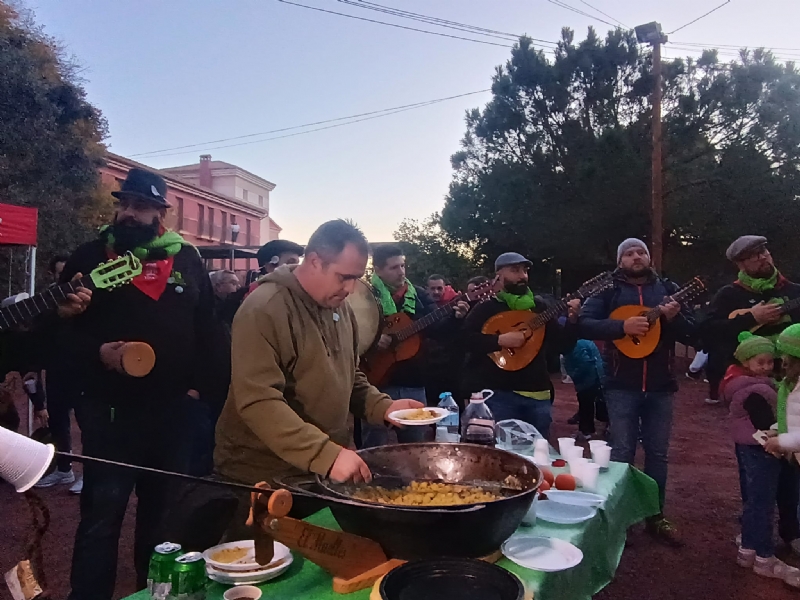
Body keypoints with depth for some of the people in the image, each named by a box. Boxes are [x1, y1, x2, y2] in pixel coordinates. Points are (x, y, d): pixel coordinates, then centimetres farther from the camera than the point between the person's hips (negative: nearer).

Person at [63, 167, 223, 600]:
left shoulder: (187, 260, 6)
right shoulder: (90, 256, 0)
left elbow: (207, 329, 8)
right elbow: (58, 326, -1)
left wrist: (199, 384, 1)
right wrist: (97, 352, -19)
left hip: (175, 407, 3)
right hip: (109, 409, -2)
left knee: (165, 509, 16)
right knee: (102, 512, 2)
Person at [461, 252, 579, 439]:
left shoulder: (539, 306, 11)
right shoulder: (486, 308, -1)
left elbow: (563, 346, 9)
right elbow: (464, 339, -13)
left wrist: (572, 320, -8)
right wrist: (500, 340, -22)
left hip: (537, 393, 4)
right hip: (500, 394, -4)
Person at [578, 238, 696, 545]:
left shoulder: (667, 289, 8)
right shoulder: (609, 291, 0)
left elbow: (692, 333, 4)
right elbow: (584, 324, -13)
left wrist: (673, 318, -17)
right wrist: (622, 326, -24)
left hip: (660, 385, 3)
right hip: (621, 385, -3)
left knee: (658, 452, 11)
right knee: (622, 452, 3)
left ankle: (656, 516, 25)